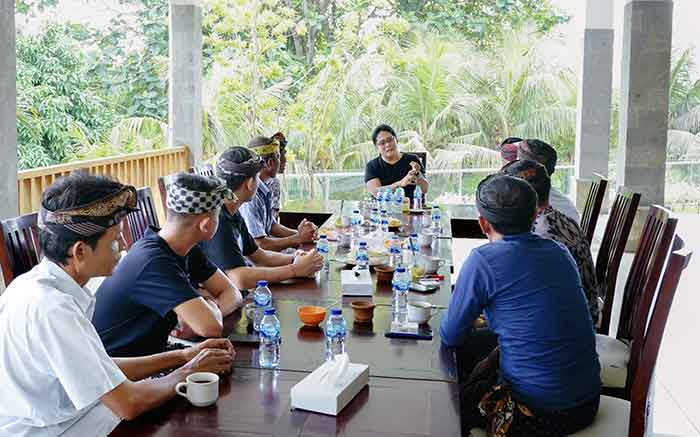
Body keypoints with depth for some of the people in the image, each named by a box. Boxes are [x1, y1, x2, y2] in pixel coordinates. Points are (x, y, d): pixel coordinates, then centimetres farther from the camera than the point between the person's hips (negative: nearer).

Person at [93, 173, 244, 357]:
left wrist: (201, 316, -16)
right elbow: (211, 327, -33)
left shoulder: (185, 249, 1)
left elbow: (233, 294, 4)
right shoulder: (154, 262, -25)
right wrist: (209, 302, -11)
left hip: (147, 354, 7)